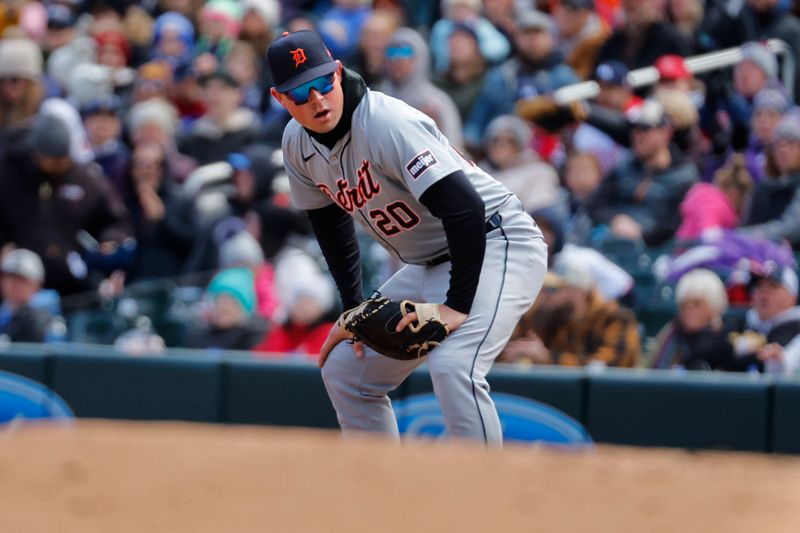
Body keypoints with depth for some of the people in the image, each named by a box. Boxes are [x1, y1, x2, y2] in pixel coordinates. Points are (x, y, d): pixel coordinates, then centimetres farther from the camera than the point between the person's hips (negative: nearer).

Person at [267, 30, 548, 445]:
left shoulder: (386, 123, -27)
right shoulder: (298, 145, -2)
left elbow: (465, 208, -32)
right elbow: (330, 223, 14)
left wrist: (457, 305, -32)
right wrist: (354, 311, 8)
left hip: (496, 244, -9)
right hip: (428, 266, 9)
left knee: (452, 367, -30)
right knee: (344, 369, 12)